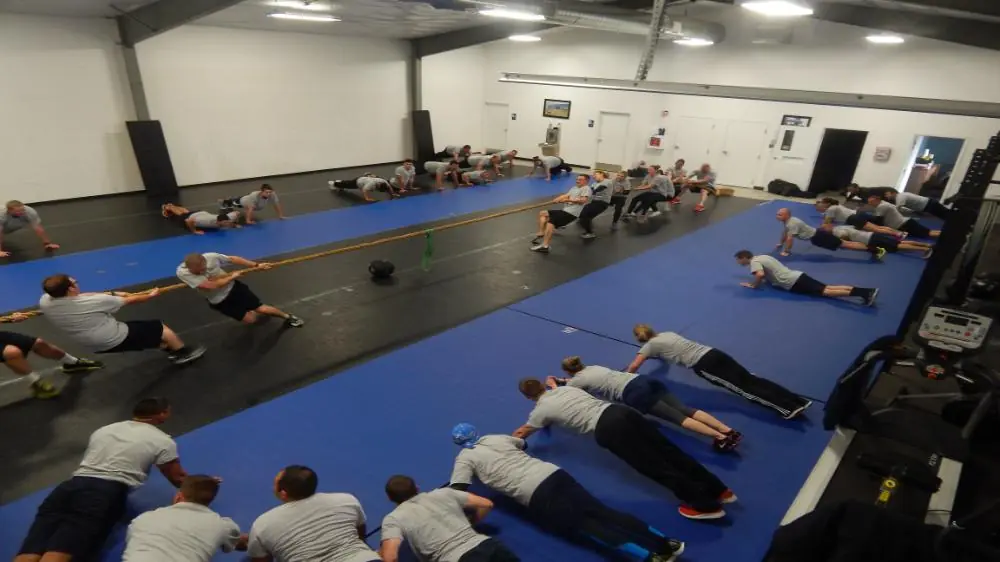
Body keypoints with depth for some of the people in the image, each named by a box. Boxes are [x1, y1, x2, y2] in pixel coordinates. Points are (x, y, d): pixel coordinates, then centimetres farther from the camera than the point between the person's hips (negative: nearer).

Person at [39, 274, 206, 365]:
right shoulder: (94, 302, -27)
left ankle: (170, 350, 37)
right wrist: (151, 295, 7)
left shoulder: (44, 301, -9)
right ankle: (184, 353, 25)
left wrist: (113, 294, 12)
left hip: (96, 346, 8)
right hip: (118, 339, -8)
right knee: (159, 328, 10)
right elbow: (130, 300, -12)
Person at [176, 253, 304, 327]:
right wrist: (232, 276, -19)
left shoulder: (211, 257, -22)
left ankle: (287, 316, 23)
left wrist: (256, 265, -1)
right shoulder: (182, 272, -28)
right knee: (250, 320, -1)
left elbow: (233, 259, -4)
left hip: (233, 287, 1)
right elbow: (211, 285, -32)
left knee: (261, 309, -3)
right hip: (219, 301, -1)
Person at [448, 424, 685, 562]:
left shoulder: (465, 458, 10)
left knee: (585, 526, -13)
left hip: (535, 497, -6)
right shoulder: (496, 438, 27)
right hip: (554, 474, 6)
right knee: (602, 513, -2)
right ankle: (666, 543, -11)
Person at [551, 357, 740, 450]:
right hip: (644, 380, 7)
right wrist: (560, 381, 57)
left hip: (634, 393, -7)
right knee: (684, 409, -5)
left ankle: (720, 437, -28)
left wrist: (553, 385, 40)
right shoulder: (592, 367, 32)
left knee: (676, 417, -16)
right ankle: (728, 430, -18)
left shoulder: (576, 380, 10)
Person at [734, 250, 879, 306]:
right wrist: (759, 281, 27)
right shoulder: (762, 257, 21)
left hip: (792, 283, -8)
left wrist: (754, 285, -10)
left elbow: (760, 275, -28)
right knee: (828, 288, 1)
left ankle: (865, 294, -23)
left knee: (825, 292, -14)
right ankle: (867, 291, -9)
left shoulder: (754, 262, -8)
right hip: (796, 276, 9)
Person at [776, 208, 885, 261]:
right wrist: (781, 243, 32)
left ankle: (877, 250, -7)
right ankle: (875, 249, 19)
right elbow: (784, 232, 24)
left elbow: (790, 238, -26)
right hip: (817, 235, 9)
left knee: (844, 245, -8)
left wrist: (786, 251, -18)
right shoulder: (789, 221, 8)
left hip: (818, 237, -9)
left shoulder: (792, 224, -22)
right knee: (844, 243, 13)